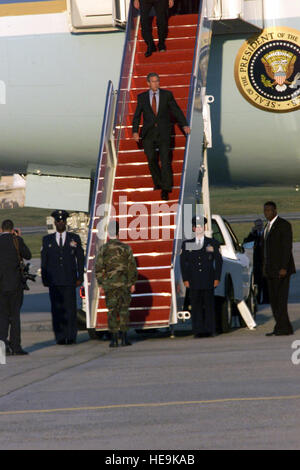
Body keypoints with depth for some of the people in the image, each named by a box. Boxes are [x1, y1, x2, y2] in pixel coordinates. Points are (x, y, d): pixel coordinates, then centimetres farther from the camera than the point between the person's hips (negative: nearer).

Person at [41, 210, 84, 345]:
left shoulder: (74, 239, 9)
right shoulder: (47, 240, 12)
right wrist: (44, 279, 4)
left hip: (69, 280, -1)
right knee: (57, 309, -3)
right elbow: (44, 261, 11)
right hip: (54, 281, 1)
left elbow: (80, 259, 8)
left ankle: (71, 336, -3)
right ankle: (60, 337, -2)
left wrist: (80, 278, 1)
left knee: (70, 308, -6)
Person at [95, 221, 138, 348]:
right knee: (124, 310, 6)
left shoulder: (103, 249, -1)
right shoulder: (126, 248, -1)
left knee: (112, 310, 3)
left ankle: (114, 339, -1)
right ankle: (124, 338, 4)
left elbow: (99, 268, 0)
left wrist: (101, 285, 7)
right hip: (124, 283, 0)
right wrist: (132, 283, 9)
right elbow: (132, 267, 2)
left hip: (109, 284, 0)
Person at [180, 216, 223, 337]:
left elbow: (218, 261, 8)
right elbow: (183, 262, 9)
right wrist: (185, 279, 1)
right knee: (196, 305, -1)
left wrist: (217, 278, 0)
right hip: (194, 281, 1)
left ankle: (210, 330, 3)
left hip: (208, 280, -1)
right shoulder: (187, 244, 11)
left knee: (209, 304, -1)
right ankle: (198, 330, 1)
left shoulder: (213, 243, 9)